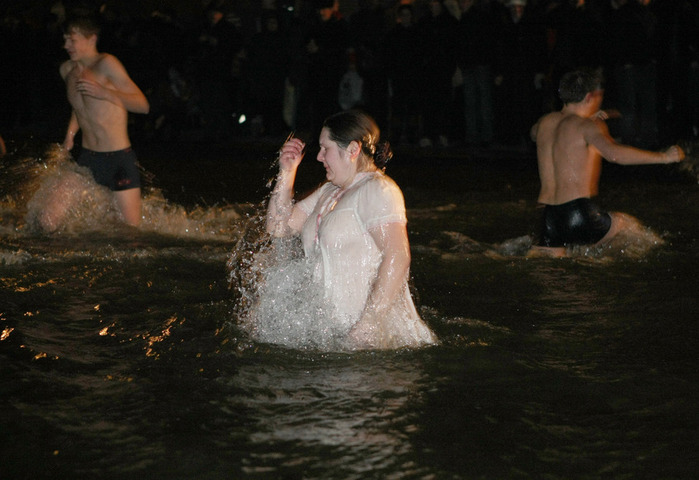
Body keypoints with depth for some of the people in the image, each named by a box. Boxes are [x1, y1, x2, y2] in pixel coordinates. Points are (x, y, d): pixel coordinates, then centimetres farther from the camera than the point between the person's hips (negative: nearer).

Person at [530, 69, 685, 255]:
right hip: (580, 215, -6)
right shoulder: (586, 127, -7)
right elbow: (614, 153, -26)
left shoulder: (545, 122, 14)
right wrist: (664, 157, -20)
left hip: (548, 219, 6)